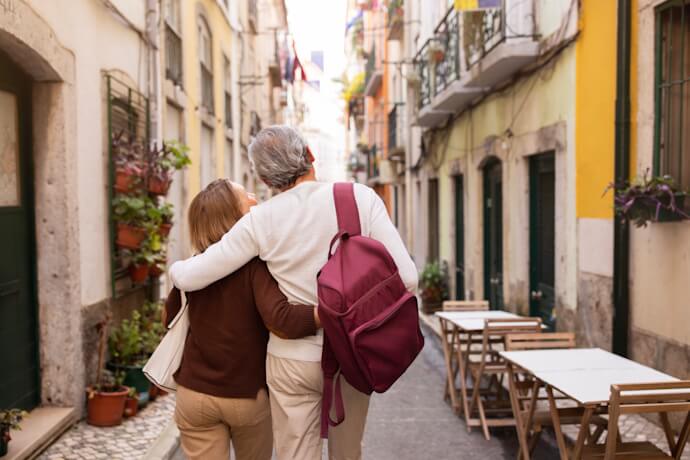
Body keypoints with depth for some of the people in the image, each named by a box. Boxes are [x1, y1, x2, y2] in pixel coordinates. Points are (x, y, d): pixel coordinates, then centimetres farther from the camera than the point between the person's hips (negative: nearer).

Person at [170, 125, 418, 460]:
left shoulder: (261, 220, -10)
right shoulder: (361, 197, -10)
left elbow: (189, 278, -8)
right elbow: (406, 278, -14)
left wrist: (175, 267, 16)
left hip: (293, 360, -1)